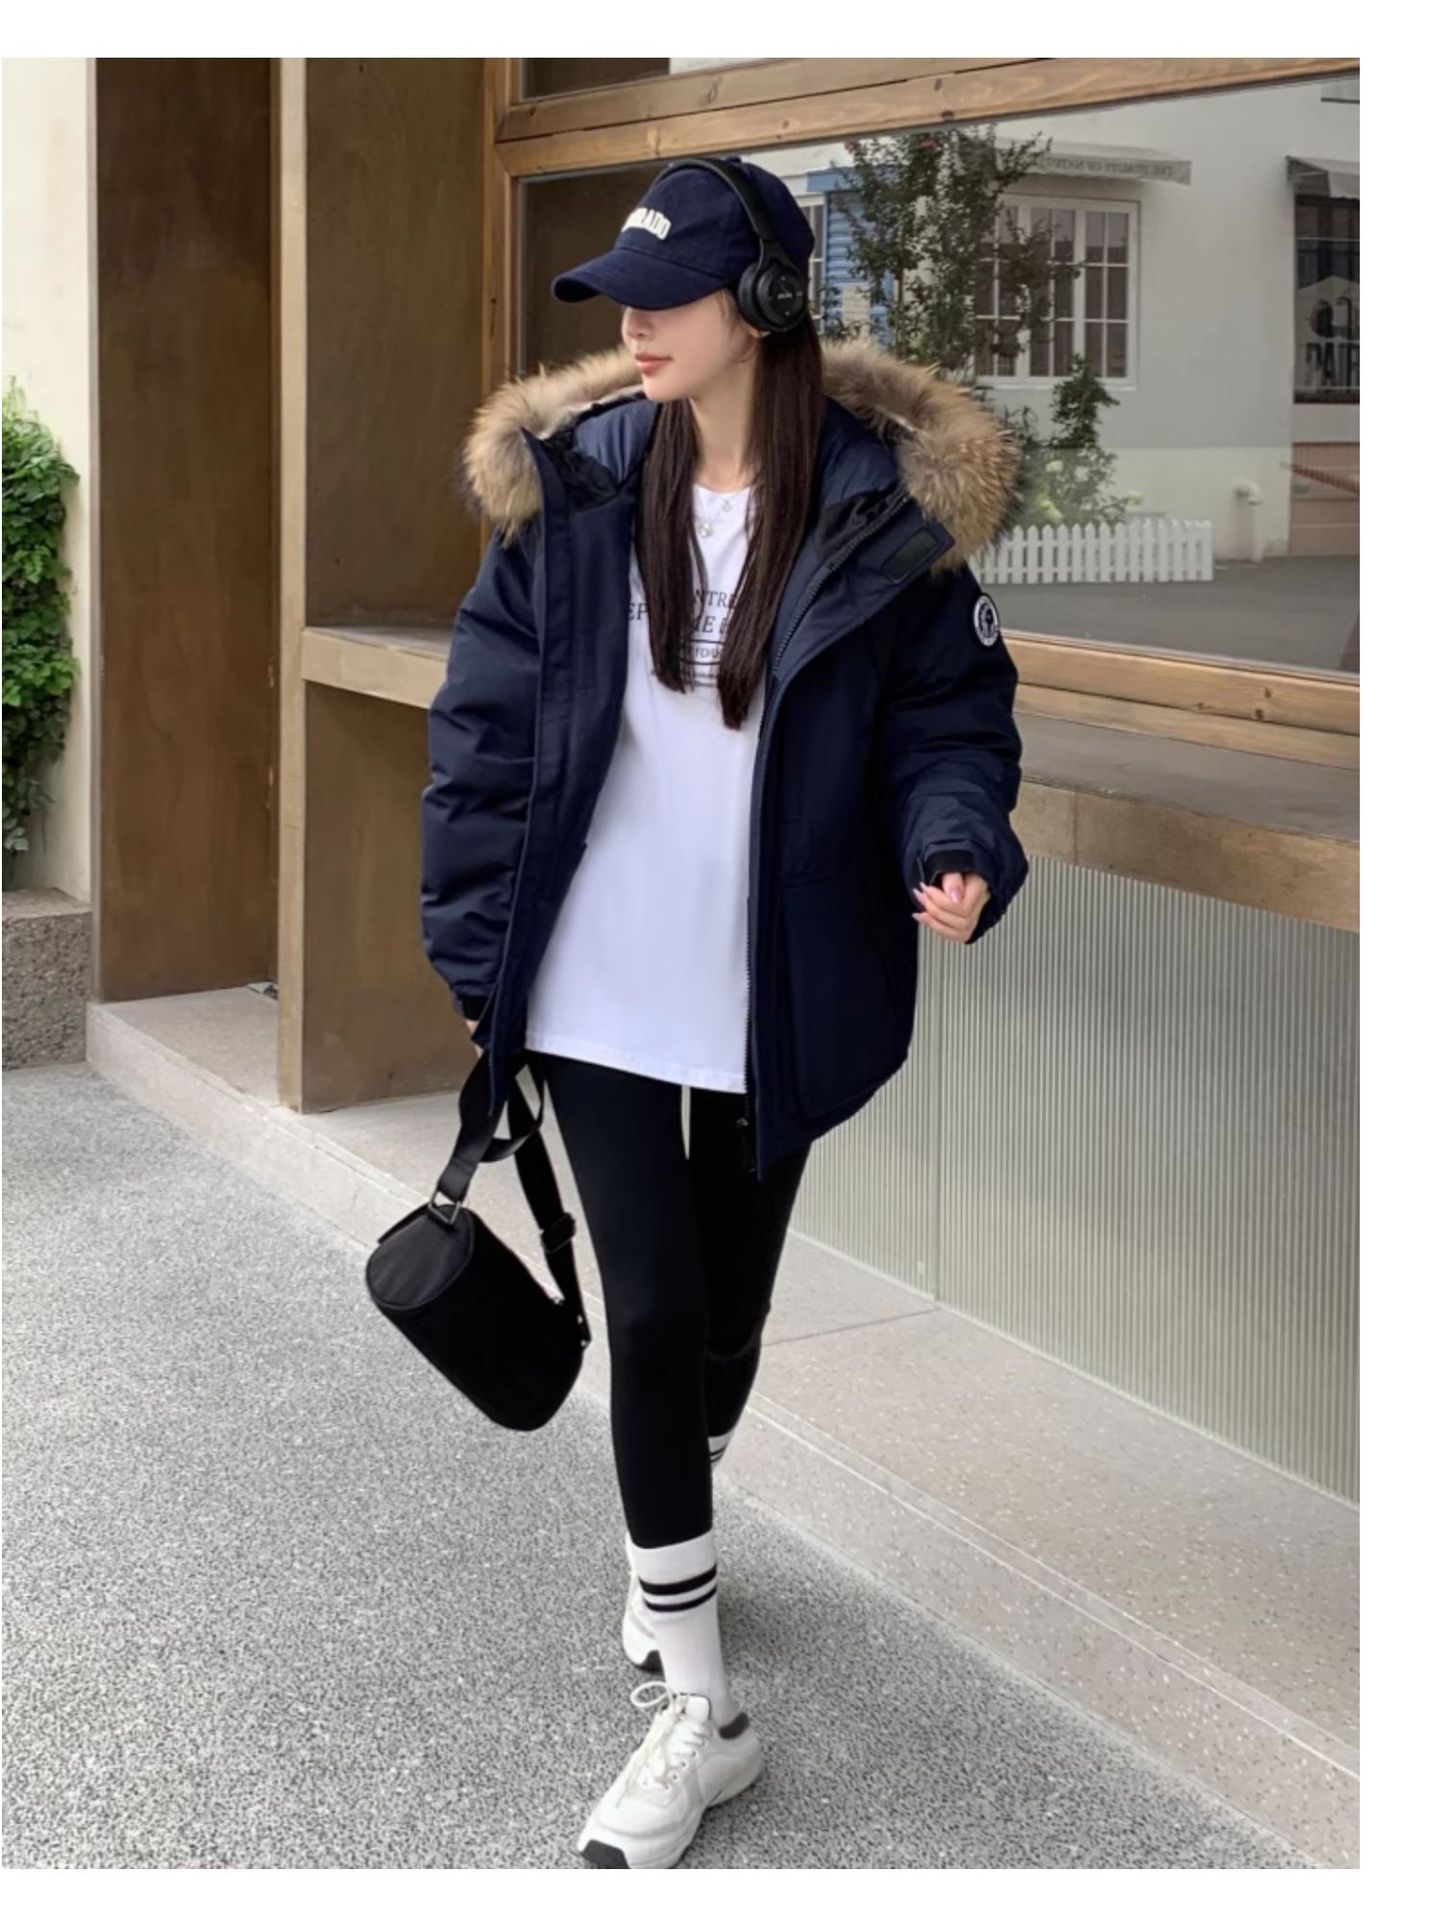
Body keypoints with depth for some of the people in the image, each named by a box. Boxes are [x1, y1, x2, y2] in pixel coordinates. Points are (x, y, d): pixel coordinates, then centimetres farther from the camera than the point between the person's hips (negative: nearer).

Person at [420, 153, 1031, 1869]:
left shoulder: (888, 504, -7)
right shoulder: (569, 482, -4)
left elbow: (948, 714, -2)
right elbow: (487, 727, 0)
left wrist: (955, 847, -22)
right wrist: (476, 951, -3)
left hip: (777, 993, 0)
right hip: (597, 987, 0)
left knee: (726, 1307, 17)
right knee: (652, 1312, -3)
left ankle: (668, 1542, 48)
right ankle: (695, 1708, 10)